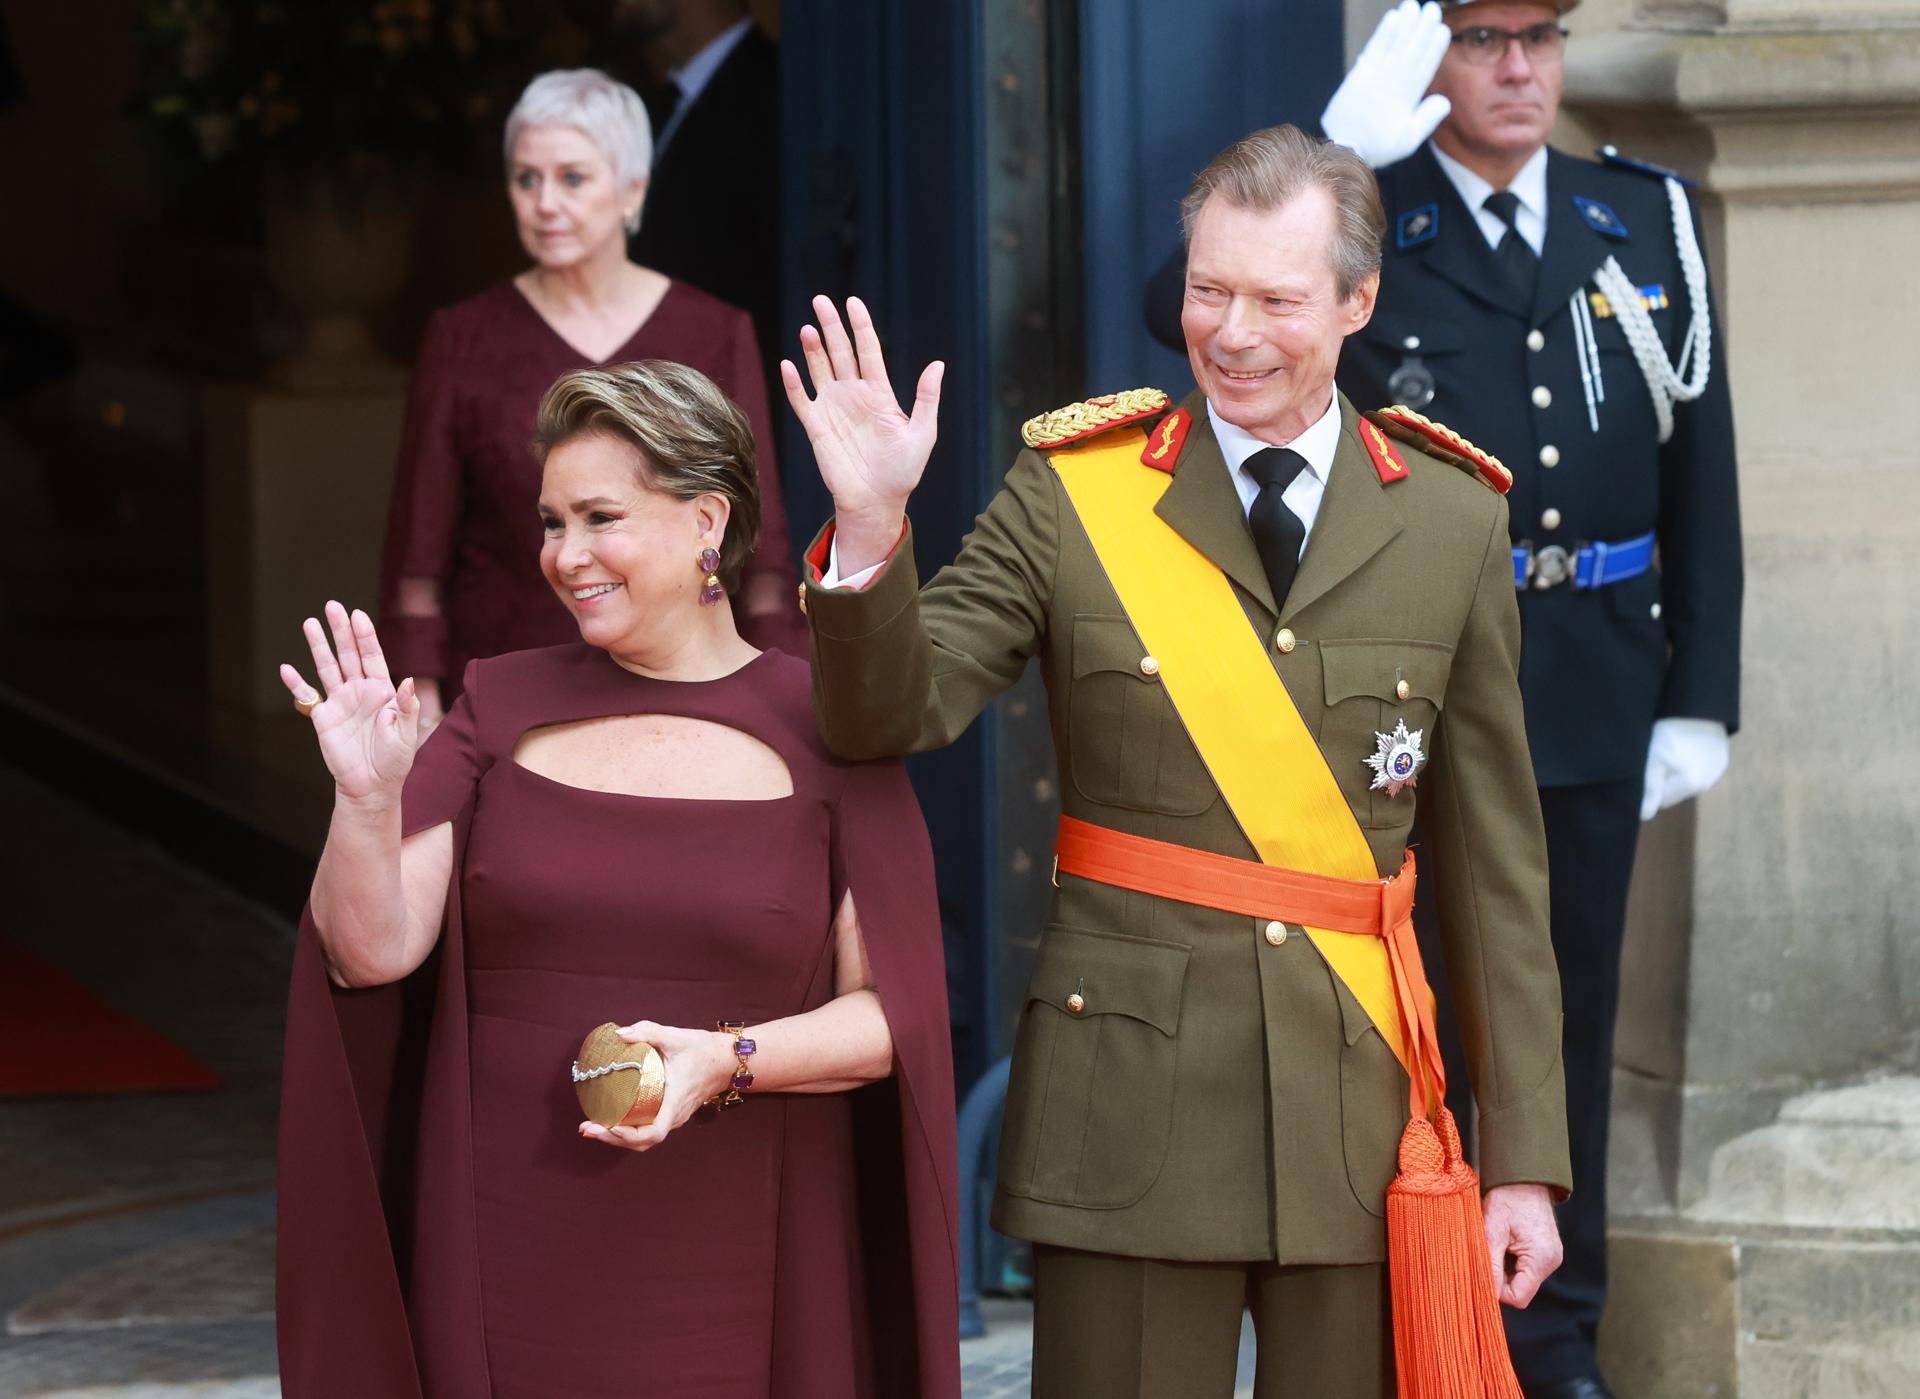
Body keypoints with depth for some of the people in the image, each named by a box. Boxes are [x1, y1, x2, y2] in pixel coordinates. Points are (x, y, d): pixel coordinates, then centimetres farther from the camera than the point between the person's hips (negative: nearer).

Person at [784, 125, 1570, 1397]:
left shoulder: (1454, 525, 6)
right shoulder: (1073, 496, 2)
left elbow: (1496, 861, 8)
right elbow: (885, 718, -5)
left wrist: (1525, 1158, 6)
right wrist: (869, 531, -24)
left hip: (1361, 1121, 2)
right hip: (1130, 1113, -1)